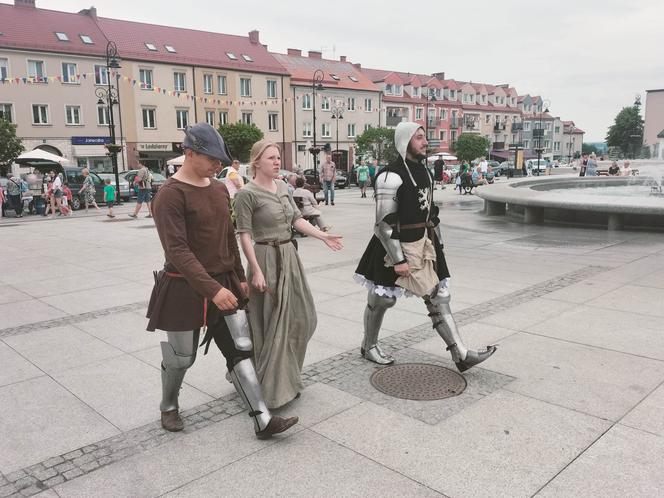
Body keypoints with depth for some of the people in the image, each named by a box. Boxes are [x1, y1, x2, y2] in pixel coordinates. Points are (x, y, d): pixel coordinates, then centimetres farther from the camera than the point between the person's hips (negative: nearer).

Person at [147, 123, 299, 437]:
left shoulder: (220, 189, 7)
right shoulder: (170, 194, -16)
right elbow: (177, 251, -24)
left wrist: (239, 278, 15)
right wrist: (212, 289, -30)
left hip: (224, 283, 6)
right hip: (185, 289, -6)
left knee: (241, 349, 3)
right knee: (180, 358, 10)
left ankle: (262, 421, 8)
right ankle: (169, 407, 39)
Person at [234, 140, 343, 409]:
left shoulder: (283, 187, 10)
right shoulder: (247, 194, -12)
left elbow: (297, 219, 11)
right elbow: (244, 235, -14)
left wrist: (323, 236, 2)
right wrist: (256, 271, -19)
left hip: (289, 257, 8)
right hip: (267, 259, -8)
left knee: (302, 317, 14)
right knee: (270, 324, 1)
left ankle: (286, 377, 33)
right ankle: (271, 387, 17)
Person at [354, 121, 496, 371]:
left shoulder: (424, 171, 10)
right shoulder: (391, 176, -18)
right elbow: (384, 223, -22)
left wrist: (438, 244, 16)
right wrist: (398, 260, -22)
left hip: (424, 245, 8)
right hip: (396, 247, -8)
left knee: (439, 298, 6)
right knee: (381, 299, 10)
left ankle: (461, 355, 10)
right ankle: (368, 346, 31)